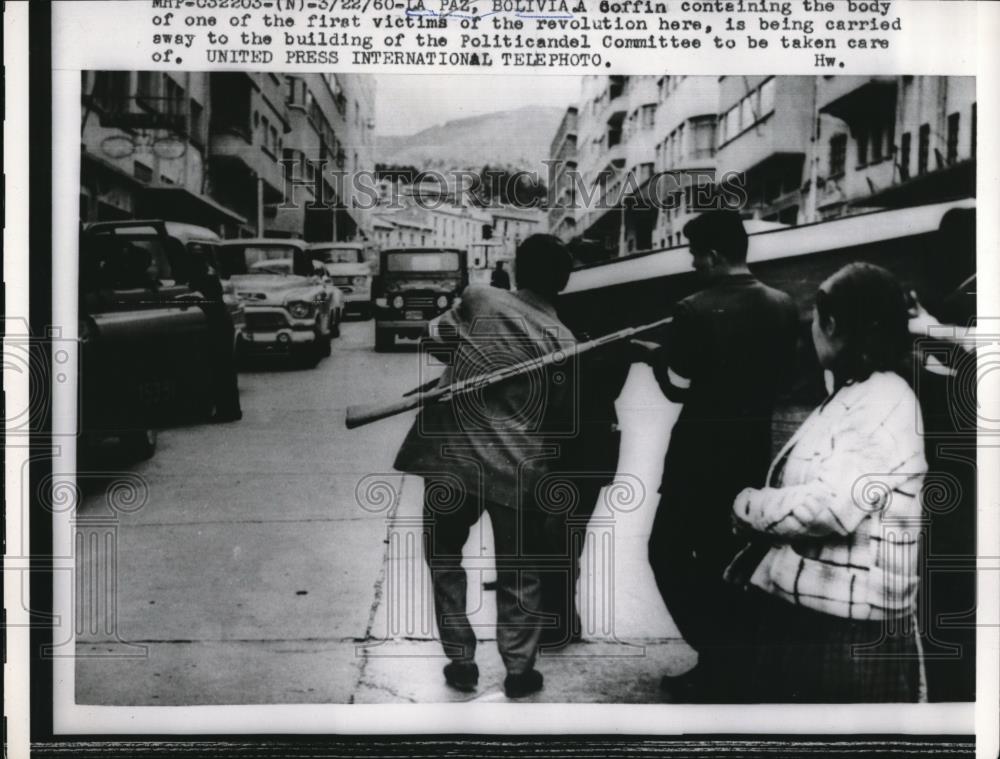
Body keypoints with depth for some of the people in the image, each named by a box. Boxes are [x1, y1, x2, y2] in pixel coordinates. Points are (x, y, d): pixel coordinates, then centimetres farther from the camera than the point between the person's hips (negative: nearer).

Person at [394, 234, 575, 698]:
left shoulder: (479, 302, -4)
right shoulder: (562, 341, -3)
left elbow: (435, 338, 9)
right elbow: (560, 408, 5)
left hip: (451, 454, 0)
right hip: (519, 468, 0)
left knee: (444, 559, 18)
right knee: (518, 573, 16)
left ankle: (461, 663, 21)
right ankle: (518, 670, 21)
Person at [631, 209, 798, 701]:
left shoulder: (697, 311, -18)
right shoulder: (783, 307, 2)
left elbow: (677, 388, -12)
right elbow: (781, 378, 11)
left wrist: (656, 355, 6)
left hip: (702, 454, -6)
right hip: (754, 451, 7)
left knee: (668, 552, 8)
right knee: (724, 557, 17)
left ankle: (718, 661, 5)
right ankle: (730, 666, 23)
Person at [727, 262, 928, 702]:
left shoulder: (886, 401, -16)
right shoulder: (846, 396, 15)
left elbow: (832, 507, -27)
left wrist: (746, 505, -13)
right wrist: (760, 540, 2)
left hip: (849, 625, -9)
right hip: (802, 605, 9)